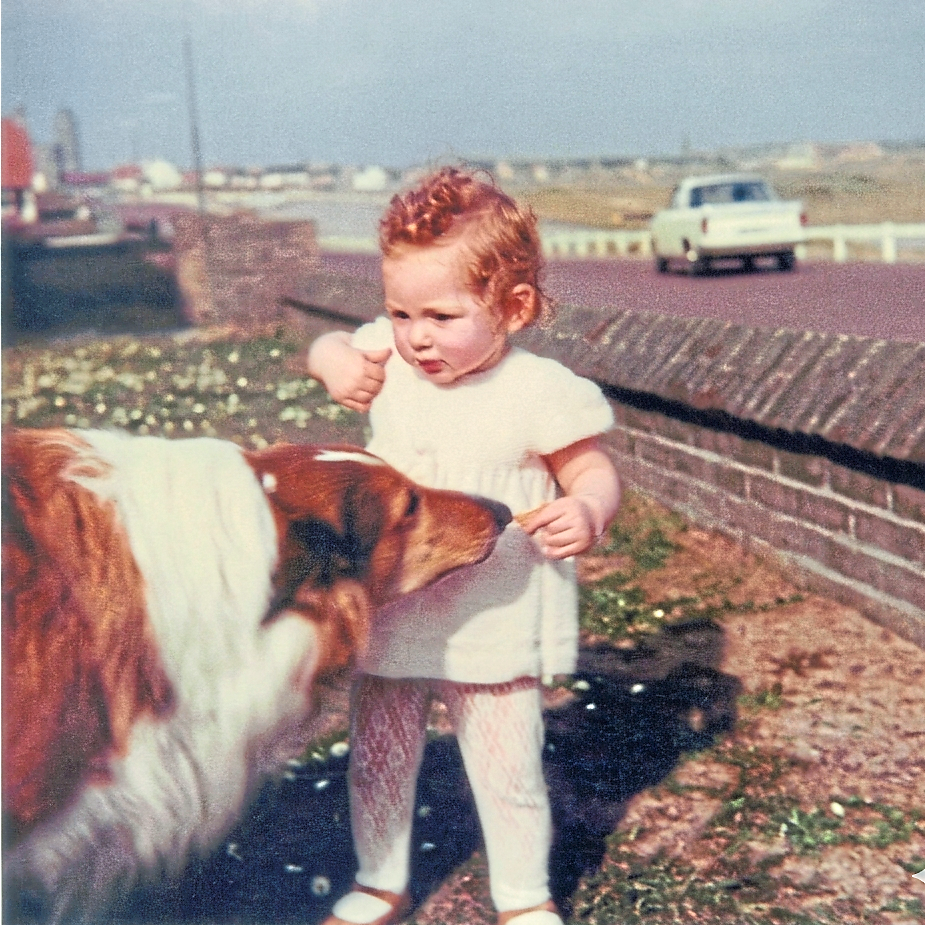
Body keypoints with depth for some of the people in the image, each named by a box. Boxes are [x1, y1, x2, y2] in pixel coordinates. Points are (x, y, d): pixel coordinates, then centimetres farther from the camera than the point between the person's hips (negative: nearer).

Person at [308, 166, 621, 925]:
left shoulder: (540, 393, -18)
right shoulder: (390, 362, -5)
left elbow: (595, 472, -13)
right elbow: (336, 348, 15)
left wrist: (587, 513, -36)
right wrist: (335, 358, -9)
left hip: (494, 626, -4)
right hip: (389, 614, 5)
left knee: (507, 771, 11)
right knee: (377, 762, 19)